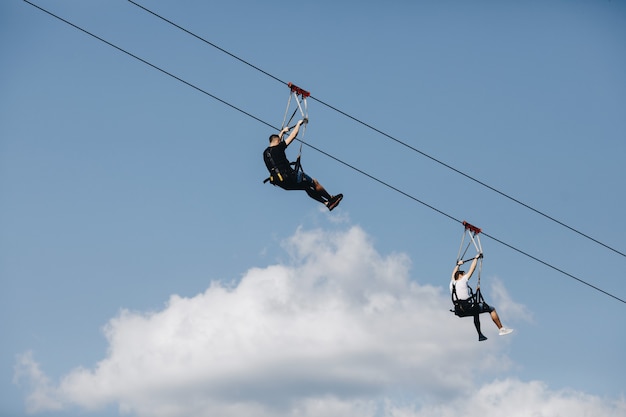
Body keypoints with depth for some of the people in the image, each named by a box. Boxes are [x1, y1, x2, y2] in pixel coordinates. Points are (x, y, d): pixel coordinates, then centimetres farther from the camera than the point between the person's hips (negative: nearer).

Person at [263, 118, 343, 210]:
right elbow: (293, 135, -5)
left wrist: (282, 132, 47)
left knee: (307, 187, 21)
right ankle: (331, 199, 22)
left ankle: (326, 203, 21)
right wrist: (298, 124, 11)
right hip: (289, 178, -9)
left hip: (280, 182, 9)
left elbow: (275, 141, 34)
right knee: (314, 182, 9)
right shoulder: (277, 148, -12)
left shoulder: (265, 153, 10)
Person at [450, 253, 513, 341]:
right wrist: (476, 258, 6)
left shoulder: (452, 283, 6)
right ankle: (501, 329, 11)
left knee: (476, 312, 37)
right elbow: (472, 269, -6)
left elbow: (453, 274, 28)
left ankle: (480, 335, 39)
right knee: (491, 309, 4)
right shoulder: (462, 281, -13)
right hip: (468, 309, -8)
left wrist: (458, 265, 42)